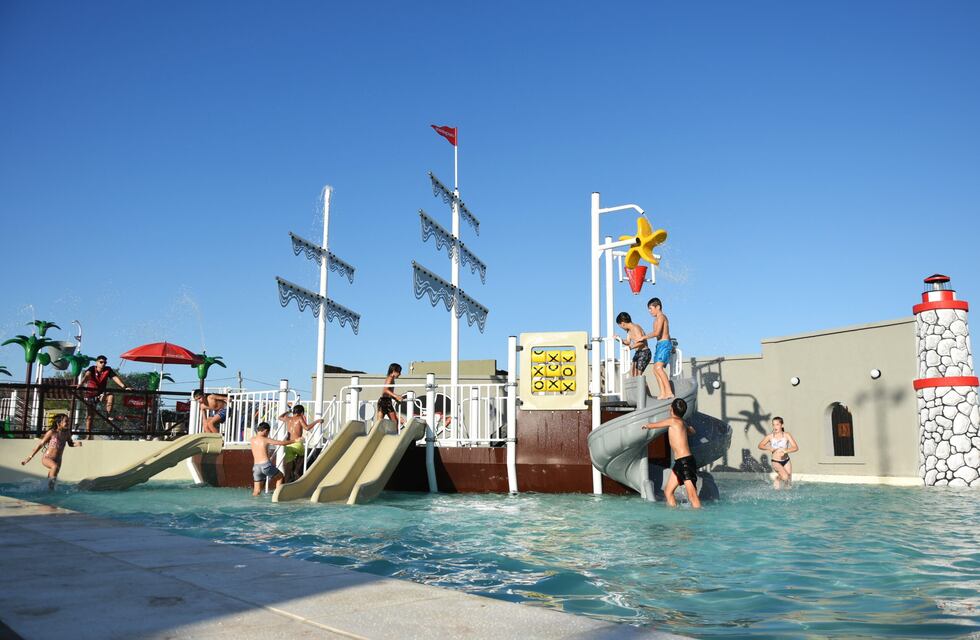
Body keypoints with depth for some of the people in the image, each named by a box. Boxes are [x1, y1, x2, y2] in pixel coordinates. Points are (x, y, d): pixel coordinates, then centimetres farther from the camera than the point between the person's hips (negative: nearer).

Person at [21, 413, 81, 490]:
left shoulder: (67, 432, 0)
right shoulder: (52, 432, -12)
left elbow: (70, 443, 16)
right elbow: (40, 444, -7)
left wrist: (76, 444, -9)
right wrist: (29, 457, -6)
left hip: (58, 460, 5)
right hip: (47, 458, -5)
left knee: (51, 478, 9)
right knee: (55, 466, -35)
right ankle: (50, 484, -29)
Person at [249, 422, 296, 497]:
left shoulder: (252, 440, 9)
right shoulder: (266, 440, -2)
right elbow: (282, 443, 1)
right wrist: (294, 441, 11)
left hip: (256, 466, 4)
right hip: (265, 464, -4)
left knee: (256, 491, 10)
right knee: (280, 476, 20)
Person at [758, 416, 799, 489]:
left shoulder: (787, 435, -6)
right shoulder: (770, 436, -6)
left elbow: (795, 448, -13)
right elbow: (760, 445, 3)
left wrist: (785, 451, -29)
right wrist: (769, 448, -15)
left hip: (786, 461, 2)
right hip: (776, 462, -2)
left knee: (788, 482, 7)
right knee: (785, 477, -25)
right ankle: (777, 479, 6)